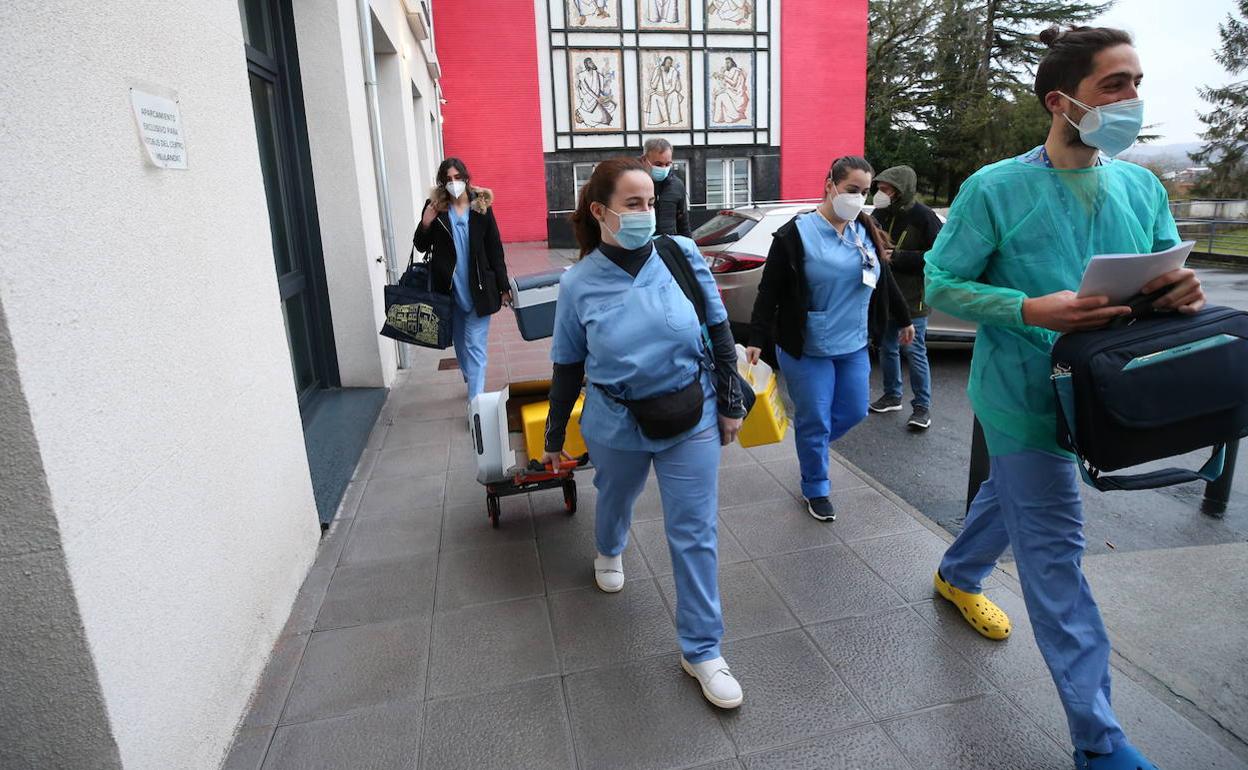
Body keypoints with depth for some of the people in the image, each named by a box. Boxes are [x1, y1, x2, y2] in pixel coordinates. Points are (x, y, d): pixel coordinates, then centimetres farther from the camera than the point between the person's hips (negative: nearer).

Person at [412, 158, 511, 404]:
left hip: (479, 289, -3)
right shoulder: (435, 207, 0)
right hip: (450, 289, 3)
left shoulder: (481, 207, -3)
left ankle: (475, 400, -3)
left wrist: (504, 287, -1)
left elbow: (495, 249, -1)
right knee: (460, 342, 17)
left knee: (475, 345, -4)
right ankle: (472, 383, 38)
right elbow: (421, 247, 6)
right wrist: (425, 225, -14)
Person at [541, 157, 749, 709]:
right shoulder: (579, 283, -10)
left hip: (692, 420, 0)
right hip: (616, 425, 1)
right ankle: (609, 551, 63)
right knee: (616, 500, 26)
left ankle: (701, 650, 20)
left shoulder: (682, 255, -11)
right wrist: (555, 435, 8)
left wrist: (730, 403, 0)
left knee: (695, 534, 3)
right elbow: (567, 366, 0)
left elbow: (719, 331, -1)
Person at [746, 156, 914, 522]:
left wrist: (903, 320, 24)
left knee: (854, 411, 13)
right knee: (814, 421, 4)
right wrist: (756, 339, -16)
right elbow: (770, 291, -12)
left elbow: (885, 279, 18)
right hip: (806, 349, -6)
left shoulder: (867, 231, 6)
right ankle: (816, 489, 24)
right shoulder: (796, 233, -12)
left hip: (853, 346, 6)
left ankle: (810, 444, 42)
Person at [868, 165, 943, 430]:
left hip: (912, 300, -6)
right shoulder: (878, 215, 1)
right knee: (887, 348, 16)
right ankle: (892, 396, 32)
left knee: (914, 353, 1)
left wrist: (896, 257, -21)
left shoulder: (923, 217, -14)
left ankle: (922, 406, 14)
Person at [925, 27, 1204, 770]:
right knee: (1055, 551, -1)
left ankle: (958, 575, 55)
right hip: (1025, 394, -6)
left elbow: (1165, 278, 9)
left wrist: (1183, 291, -16)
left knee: (1010, 493, 26)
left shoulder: (1142, 187, 3)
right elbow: (941, 284, -12)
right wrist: (1031, 310, -26)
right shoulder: (995, 189, -14)